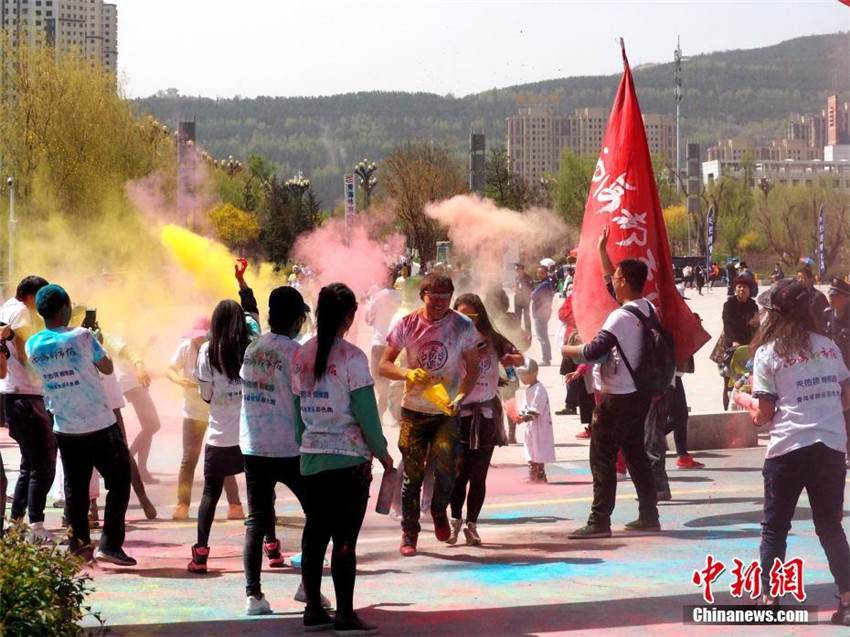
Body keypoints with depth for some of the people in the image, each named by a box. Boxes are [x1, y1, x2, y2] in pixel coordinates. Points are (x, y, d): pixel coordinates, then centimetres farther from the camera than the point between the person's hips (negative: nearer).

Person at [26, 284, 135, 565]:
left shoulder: (33, 345, -2)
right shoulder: (81, 337, -15)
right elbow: (107, 368, -2)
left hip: (65, 430, 5)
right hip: (100, 426, -5)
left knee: (75, 487, 14)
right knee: (118, 483, 5)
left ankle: (78, 547, 13)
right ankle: (109, 544, -2)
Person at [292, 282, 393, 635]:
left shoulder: (301, 356, 6)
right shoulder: (351, 357, -11)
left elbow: (296, 409, 11)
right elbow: (365, 412, -11)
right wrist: (382, 453, 0)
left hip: (311, 458, 6)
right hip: (349, 460, -6)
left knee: (315, 533, 11)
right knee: (345, 537, -3)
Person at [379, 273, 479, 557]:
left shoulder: (463, 327, -3)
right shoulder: (407, 325, -3)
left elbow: (472, 369, 0)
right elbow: (384, 366, -1)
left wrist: (460, 398, -17)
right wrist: (407, 373, -22)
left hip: (447, 411, -1)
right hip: (414, 411, 1)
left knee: (445, 465, -18)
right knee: (412, 474, 1)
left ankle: (439, 510, 14)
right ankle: (409, 533, 15)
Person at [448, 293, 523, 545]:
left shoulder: (492, 341, 4)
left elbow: (519, 358, 15)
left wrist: (512, 359, -7)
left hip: (487, 415, 3)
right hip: (459, 413, -3)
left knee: (479, 474, 5)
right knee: (460, 469, -12)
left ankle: (471, 525, 14)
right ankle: (455, 520, 4)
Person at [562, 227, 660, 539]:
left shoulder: (622, 316, -22)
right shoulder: (647, 309, 5)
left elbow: (594, 351, -25)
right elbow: (612, 286, 22)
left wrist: (566, 350, -6)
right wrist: (602, 251, 26)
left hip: (616, 397, -9)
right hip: (638, 394, 9)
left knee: (602, 457, -4)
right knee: (635, 453, 16)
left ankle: (599, 521, -4)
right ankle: (649, 515, 19)